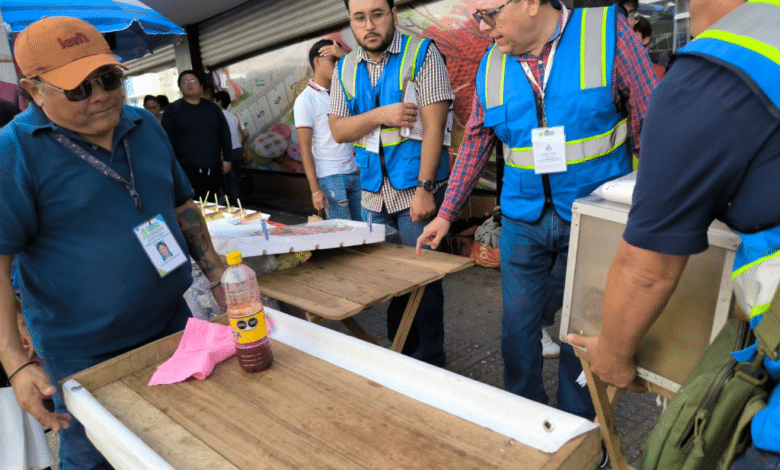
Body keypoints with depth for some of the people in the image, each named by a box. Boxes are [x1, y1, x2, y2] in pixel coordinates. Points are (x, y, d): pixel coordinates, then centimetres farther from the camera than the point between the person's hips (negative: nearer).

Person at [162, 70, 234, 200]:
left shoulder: (212, 108, 14)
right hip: (187, 169, -3)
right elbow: (167, 139, 0)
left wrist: (227, 158, 7)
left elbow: (225, 134, 14)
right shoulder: (172, 109, 4)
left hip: (213, 169, 4)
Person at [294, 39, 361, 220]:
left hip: (355, 172, 6)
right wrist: (315, 189, -14)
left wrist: (345, 55, -4)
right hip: (330, 178, -6)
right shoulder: (305, 100, -5)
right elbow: (305, 148, -9)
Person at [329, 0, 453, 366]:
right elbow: (338, 130, 4)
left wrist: (424, 189, -18)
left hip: (415, 190, -5)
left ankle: (430, 362, 19)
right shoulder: (345, 69, 9)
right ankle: (400, 353, 31)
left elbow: (433, 126, -12)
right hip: (373, 193, 5)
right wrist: (380, 115, -14)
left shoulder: (421, 53, -6)